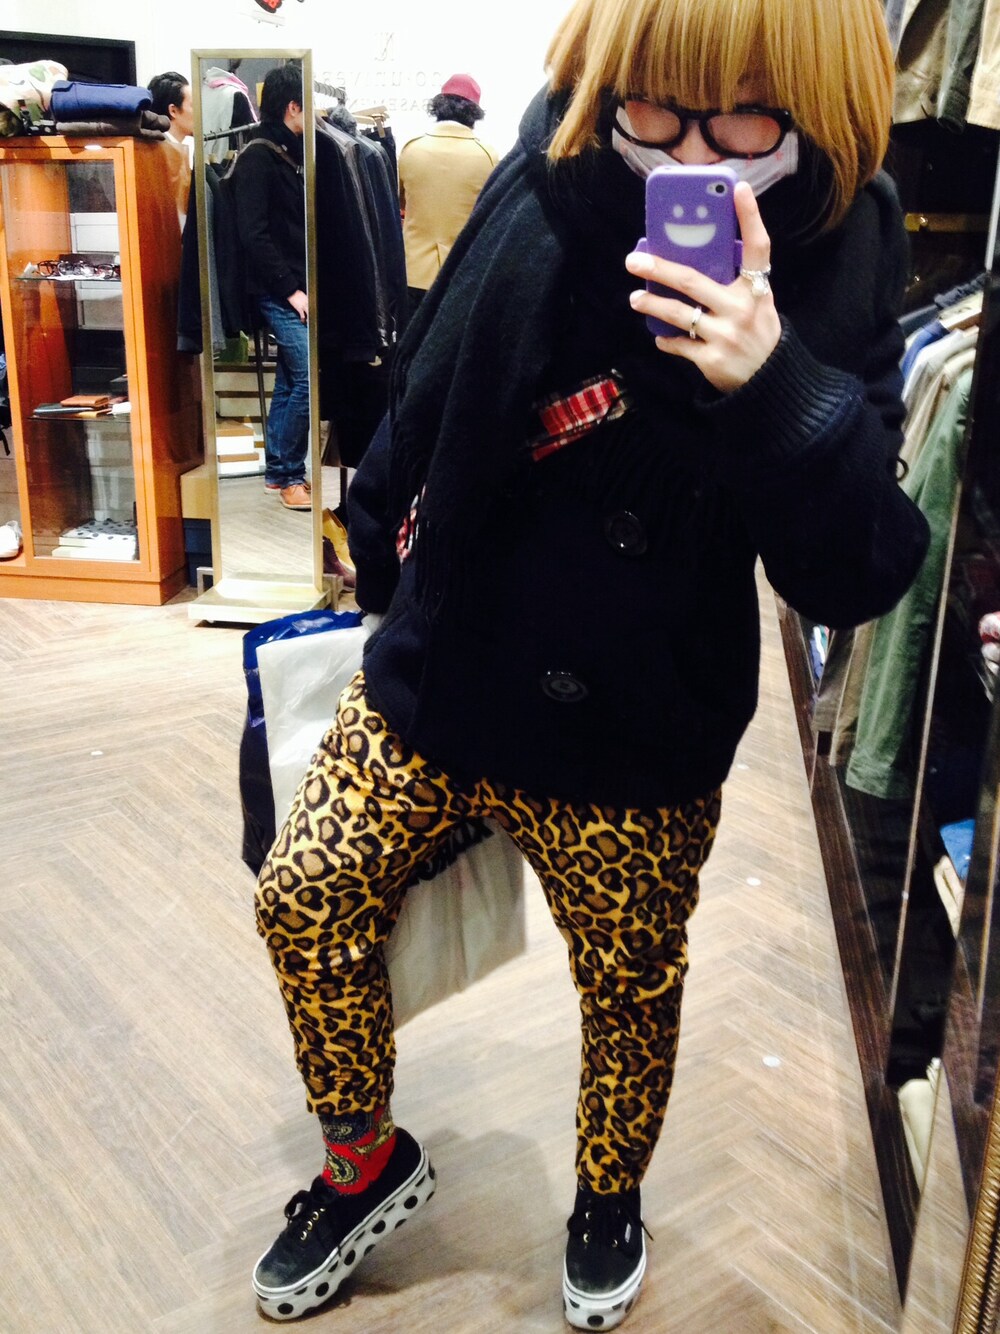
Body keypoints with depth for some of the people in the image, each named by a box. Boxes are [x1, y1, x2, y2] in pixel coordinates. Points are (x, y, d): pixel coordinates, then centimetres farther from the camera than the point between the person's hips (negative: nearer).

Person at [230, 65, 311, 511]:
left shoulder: (294, 154, 15)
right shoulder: (257, 158, -9)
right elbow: (253, 234, -16)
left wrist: (305, 285, 5)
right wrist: (291, 289, -16)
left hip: (300, 288, 8)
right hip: (279, 292, -8)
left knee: (290, 381, 11)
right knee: (309, 377, -12)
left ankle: (277, 470, 20)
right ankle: (289, 473, 0)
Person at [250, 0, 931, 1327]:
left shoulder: (833, 273, -16)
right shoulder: (546, 209, -15)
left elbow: (857, 580, -21)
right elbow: (421, 416, 2)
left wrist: (778, 386, -37)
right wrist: (388, 591, 14)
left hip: (636, 749, -1)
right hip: (437, 677, 2)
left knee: (633, 987, 15)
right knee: (305, 898, 4)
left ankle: (610, 1193, 49)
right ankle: (366, 1164, 33)